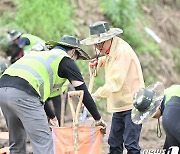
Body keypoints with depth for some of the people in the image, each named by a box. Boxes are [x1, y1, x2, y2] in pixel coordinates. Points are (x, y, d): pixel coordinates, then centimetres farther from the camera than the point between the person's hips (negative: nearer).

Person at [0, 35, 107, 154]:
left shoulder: (38, 54, 36)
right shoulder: (66, 60, 14)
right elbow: (83, 91, 11)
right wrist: (98, 119, 19)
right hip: (23, 94, -8)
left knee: (16, 142, 19)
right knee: (44, 142, -4)